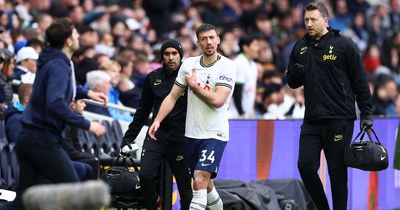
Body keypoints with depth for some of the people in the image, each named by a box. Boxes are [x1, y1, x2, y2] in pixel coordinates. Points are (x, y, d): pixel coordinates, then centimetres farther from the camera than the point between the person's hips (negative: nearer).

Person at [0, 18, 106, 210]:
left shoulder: (52, 62, 14)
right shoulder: (59, 66, -16)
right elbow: (56, 104, -30)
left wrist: (86, 93, 27)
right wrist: (87, 125, -25)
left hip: (28, 137, 10)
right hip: (44, 139, -10)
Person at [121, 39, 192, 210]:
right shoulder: (153, 78, 9)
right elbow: (143, 110, 17)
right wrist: (129, 136, 16)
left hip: (180, 139, -3)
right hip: (156, 136, 3)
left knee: (185, 186, 0)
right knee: (145, 176, -12)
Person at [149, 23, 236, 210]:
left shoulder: (227, 66, -9)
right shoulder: (189, 64, 6)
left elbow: (217, 100, -20)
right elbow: (172, 97, 10)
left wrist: (194, 85, -9)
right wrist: (157, 121, 1)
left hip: (214, 134, -6)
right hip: (192, 133, 6)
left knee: (200, 180, -19)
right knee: (205, 184, 16)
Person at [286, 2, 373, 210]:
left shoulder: (344, 45, -3)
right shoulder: (300, 48, 11)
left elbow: (360, 82, -2)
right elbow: (292, 83, 20)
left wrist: (366, 114, -5)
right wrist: (295, 74, -4)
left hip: (339, 120, -4)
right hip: (311, 120, 5)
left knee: (337, 170, 0)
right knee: (305, 166, -3)